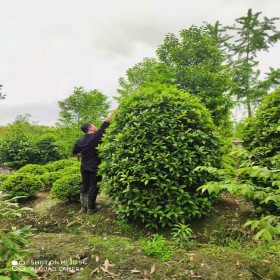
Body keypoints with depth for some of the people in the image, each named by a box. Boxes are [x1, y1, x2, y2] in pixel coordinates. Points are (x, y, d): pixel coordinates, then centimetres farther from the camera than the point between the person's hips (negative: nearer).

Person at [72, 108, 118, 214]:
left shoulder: (80, 141, 4)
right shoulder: (96, 136, -13)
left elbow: (75, 153, 13)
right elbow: (105, 123, -12)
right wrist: (114, 112, -9)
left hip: (84, 166, 6)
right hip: (95, 166, -6)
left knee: (84, 186, 14)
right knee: (93, 187, 4)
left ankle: (83, 207, 22)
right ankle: (91, 208, 13)